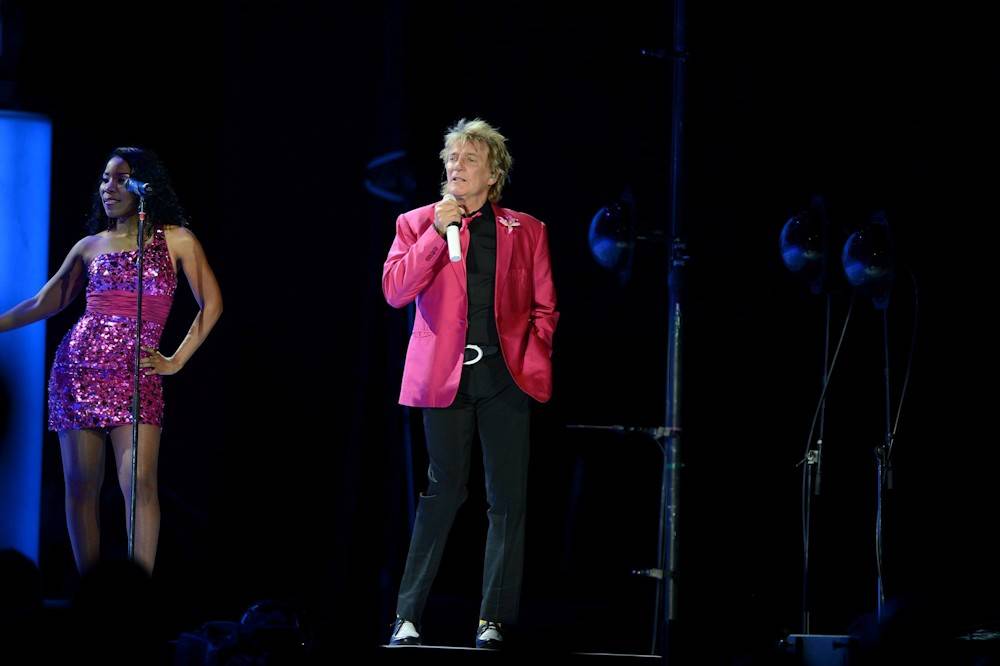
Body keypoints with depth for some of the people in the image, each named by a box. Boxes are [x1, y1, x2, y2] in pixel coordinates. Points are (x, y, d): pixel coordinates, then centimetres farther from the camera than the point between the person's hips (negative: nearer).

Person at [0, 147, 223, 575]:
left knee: (139, 483, -16)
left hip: (136, 374, -3)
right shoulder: (90, 246, 14)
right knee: (80, 486, 0)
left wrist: (177, 360, -2)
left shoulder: (175, 239, 6)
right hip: (78, 365, 3)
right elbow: (45, 303, 17)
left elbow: (211, 303, 5)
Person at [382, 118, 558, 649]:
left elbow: (543, 308, 12)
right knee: (443, 495, -1)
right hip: (445, 376, -1)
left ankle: (493, 619, 4)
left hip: (505, 376, 1)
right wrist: (436, 233, -10)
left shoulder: (526, 231, 11)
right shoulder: (417, 224, 9)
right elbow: (395, 291, -4)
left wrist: (532, 361, -2)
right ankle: (407, 615, 5)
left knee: (508, 500, -1)